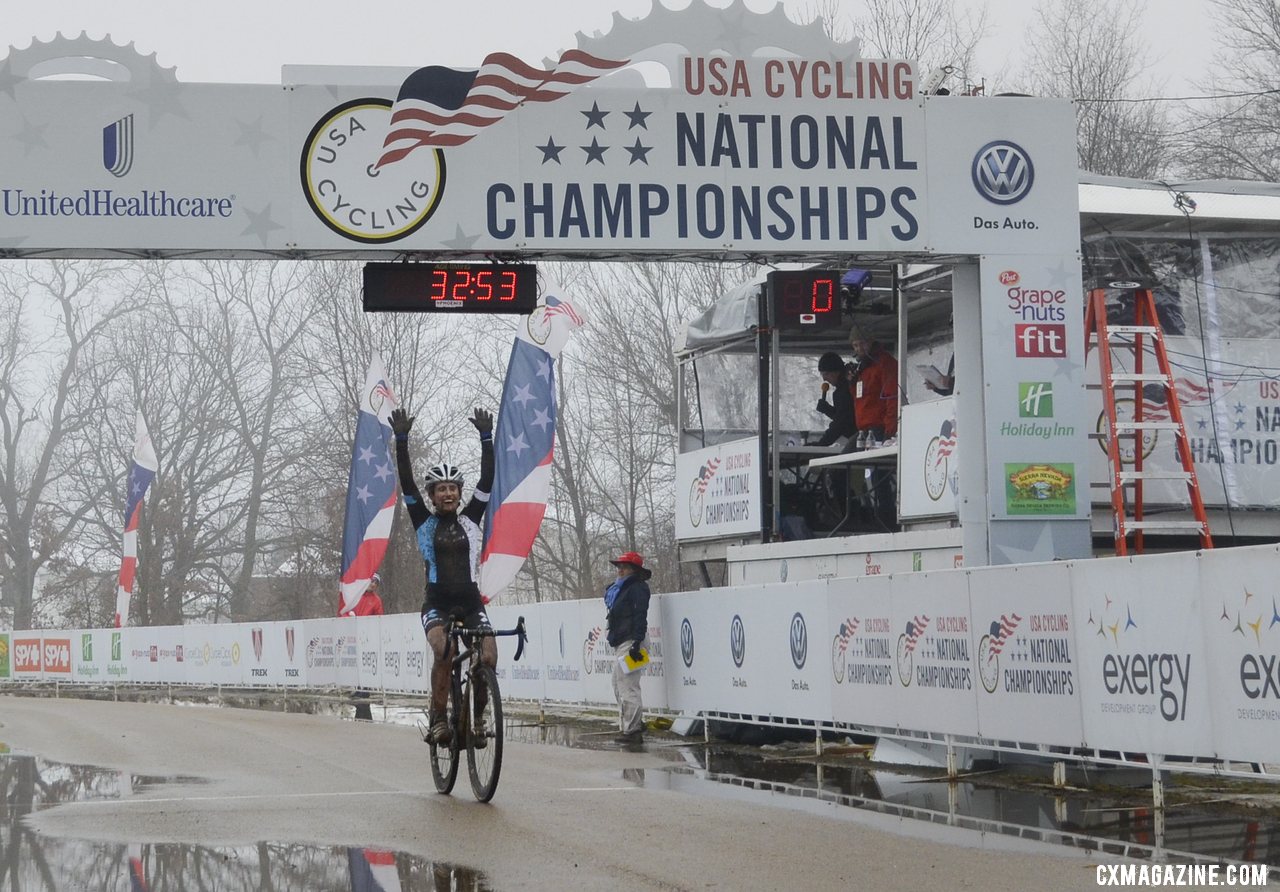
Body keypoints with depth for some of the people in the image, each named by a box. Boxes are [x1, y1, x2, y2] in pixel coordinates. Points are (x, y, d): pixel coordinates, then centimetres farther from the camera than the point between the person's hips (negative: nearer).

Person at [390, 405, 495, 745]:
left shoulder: (470, 519, 9)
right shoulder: (425, 522, 6)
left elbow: (487, 479, 0)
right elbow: (406, 483, -4)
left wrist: (486, 438, -7)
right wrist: (401, 440, -12)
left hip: (470, 601, 2)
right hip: (437, 601, -2)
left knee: (489, 657, -18)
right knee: (443, 649, -30)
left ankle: (477, 716, 4)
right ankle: (438, 717, -17)